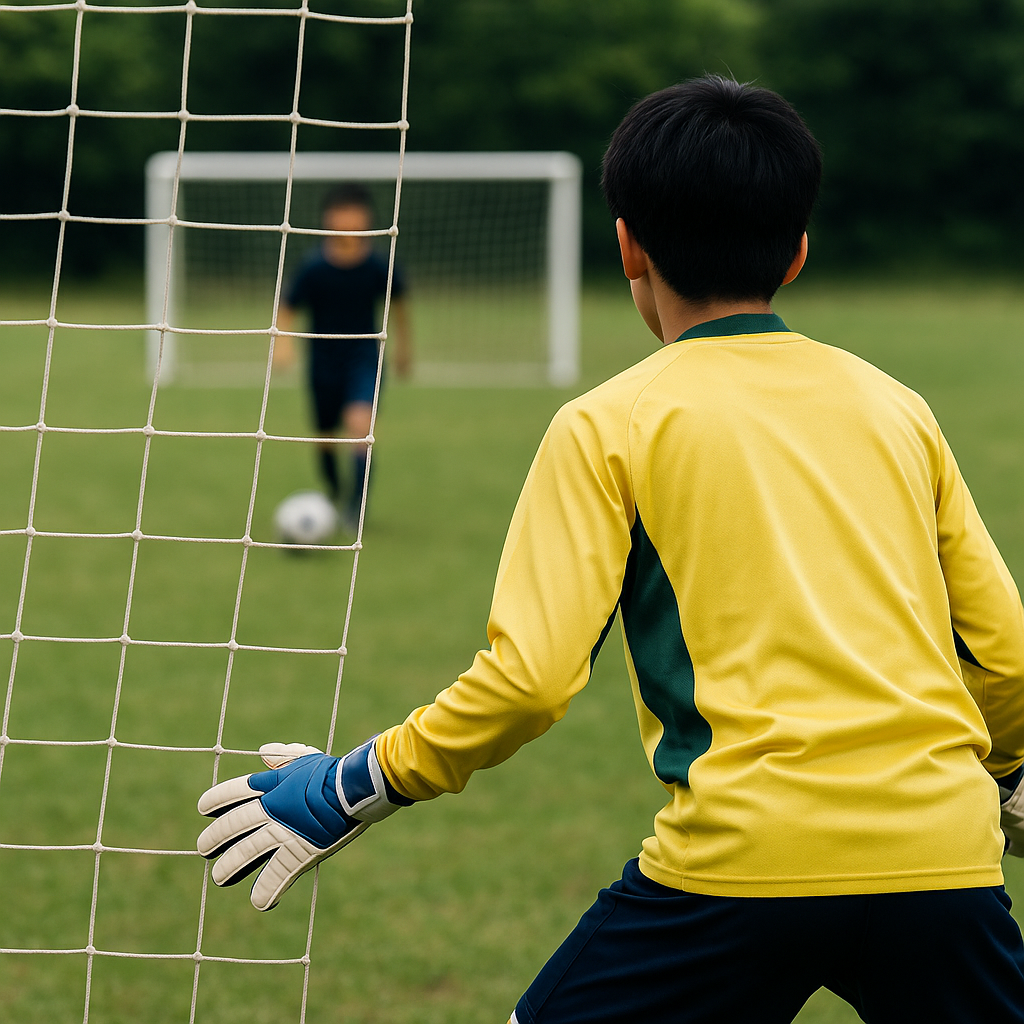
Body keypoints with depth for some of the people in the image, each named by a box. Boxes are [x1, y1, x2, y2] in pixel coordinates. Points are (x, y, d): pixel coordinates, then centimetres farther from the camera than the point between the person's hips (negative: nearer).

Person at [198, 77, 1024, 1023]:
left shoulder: (611, 424, 3)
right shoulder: (894, 407, 14)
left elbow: (530, 677, -7)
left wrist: (353, 790, 6)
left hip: (749, 856, -3)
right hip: (943, 852, 3)